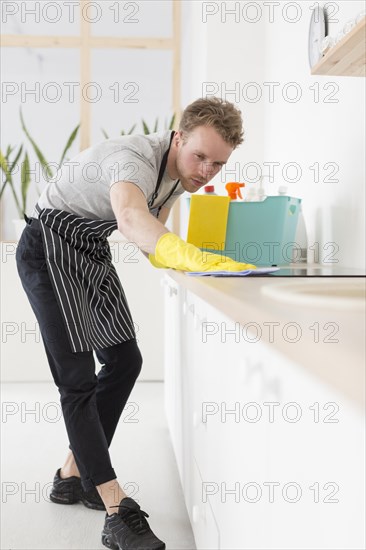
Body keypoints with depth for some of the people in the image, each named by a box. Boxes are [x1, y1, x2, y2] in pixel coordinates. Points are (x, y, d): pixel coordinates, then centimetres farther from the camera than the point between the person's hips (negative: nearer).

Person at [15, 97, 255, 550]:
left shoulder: (181, 171, -3)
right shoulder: (136, 159, -30)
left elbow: (153, 239, 10)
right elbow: (131, 217, -55)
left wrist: (164, 253, -11)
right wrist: (196, 260, -68)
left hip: (92, 253, 9)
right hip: (49, 248, -9)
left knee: (124, 361, 7)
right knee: (77, 377, -14)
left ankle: (74, 476, 18)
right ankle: (117, 512, -15)